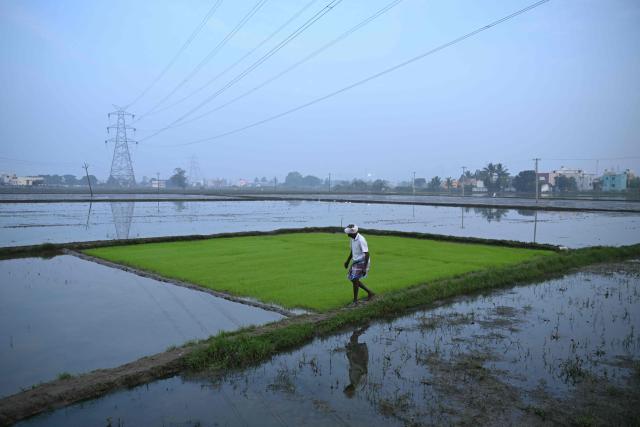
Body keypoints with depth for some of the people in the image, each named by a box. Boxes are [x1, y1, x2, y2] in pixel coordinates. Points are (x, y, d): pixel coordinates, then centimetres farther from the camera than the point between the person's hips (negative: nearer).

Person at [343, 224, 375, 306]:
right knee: (352, 279, 12)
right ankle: (370, 293, 23)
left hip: (362, 262, -9)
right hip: (356, 262, 9)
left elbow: (367, 254, -25)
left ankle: (355, 301, 2)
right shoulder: (353, 238, 4)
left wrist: (364, 268, -28)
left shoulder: (361, 240, -24)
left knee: (355, 280, -12)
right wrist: (347, 261, 24)